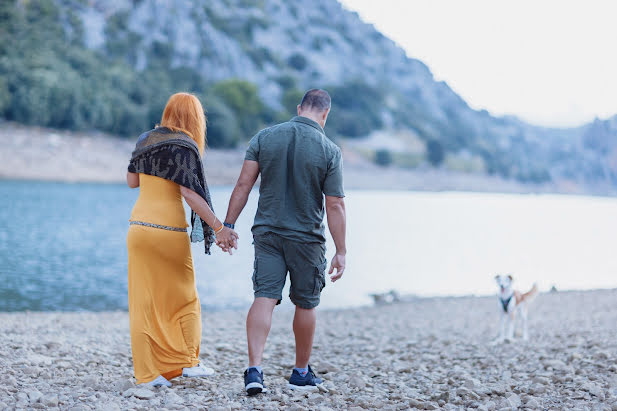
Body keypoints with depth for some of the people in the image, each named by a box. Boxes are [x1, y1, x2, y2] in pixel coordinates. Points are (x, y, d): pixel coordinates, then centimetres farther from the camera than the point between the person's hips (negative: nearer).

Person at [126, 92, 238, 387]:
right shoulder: (184, 147, -9)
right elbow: (190, 193, -17)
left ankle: (147, 372, 4)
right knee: (183, 298, 12)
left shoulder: (145, 141, 9)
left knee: (143, 300, 6)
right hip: (169, 231, -5)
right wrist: (219, 228, -17)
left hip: (138, 227, 5)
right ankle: (188, 362, 17)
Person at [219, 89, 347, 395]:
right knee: (305, 304, 12)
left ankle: (254, 369, -18)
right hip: (306, 238, -2)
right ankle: (301, 373, 24)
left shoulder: (264, 137, -1)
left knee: (264, 297, -2)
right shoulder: (329, 151, -9)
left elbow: (243, 184, -3)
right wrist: (341, 251, -6)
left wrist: (228, 224, 3)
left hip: (267, 232, 2)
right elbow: (335, 205, -10)